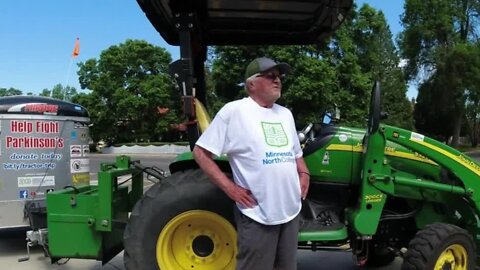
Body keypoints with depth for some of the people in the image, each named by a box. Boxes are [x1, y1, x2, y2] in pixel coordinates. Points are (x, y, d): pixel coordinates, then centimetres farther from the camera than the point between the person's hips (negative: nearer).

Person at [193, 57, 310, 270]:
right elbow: (201, 152, -9)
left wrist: (304, 174, 6)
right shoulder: (234, 110, -9)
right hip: (257, 214, -7)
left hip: (291, 211, 7)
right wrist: (229, 187, -15)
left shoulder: (285, 114, 13)